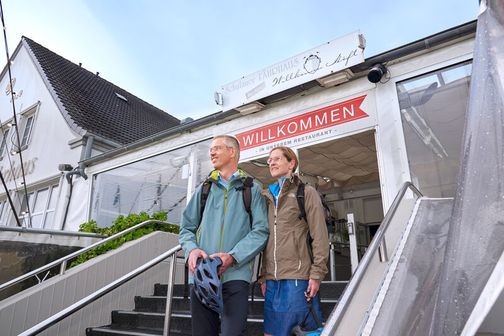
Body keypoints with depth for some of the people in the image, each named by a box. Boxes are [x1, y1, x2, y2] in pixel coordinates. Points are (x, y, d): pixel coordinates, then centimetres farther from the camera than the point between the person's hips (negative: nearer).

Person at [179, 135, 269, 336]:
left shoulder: (251, 189, 7)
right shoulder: (204, 189, 16)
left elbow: (261, 230, -3)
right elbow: (186, 228, 15)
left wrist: (233, 256, -16)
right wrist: (192, 249, -7)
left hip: (235, 274, -3)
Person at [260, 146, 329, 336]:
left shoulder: (306, 193, 2)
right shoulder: (268, 197, 17)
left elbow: (320, 236, -4)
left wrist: (316, 274, -11)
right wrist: (263, 276, 12)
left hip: (299, 278, -5)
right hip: (272, 280, 5)